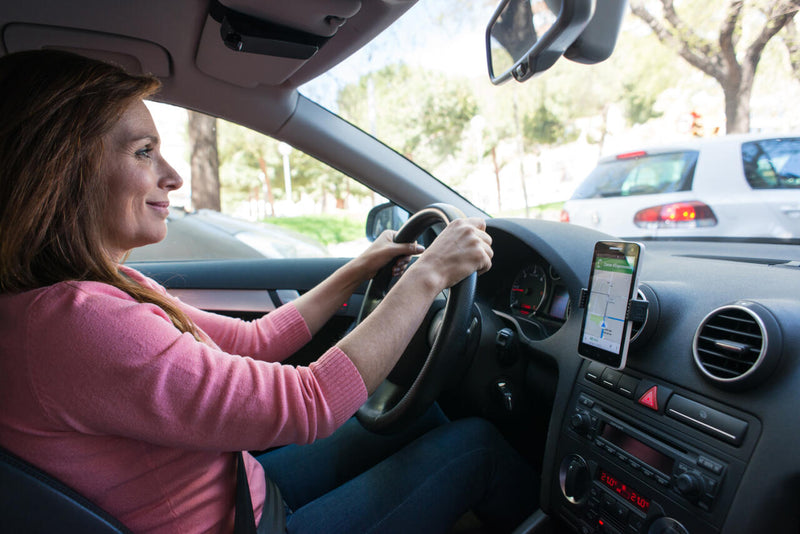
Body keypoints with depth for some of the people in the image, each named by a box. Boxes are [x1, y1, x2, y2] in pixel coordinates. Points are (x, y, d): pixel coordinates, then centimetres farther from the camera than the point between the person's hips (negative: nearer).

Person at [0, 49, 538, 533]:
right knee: (475, 444, -2)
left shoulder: (110, 286, -1)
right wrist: (428, 275, -24)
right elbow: (308, 405, -33)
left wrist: (359, 270, 5)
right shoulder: (67, 323, -31)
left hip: (249, 486, 8)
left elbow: (250, 341, 5)